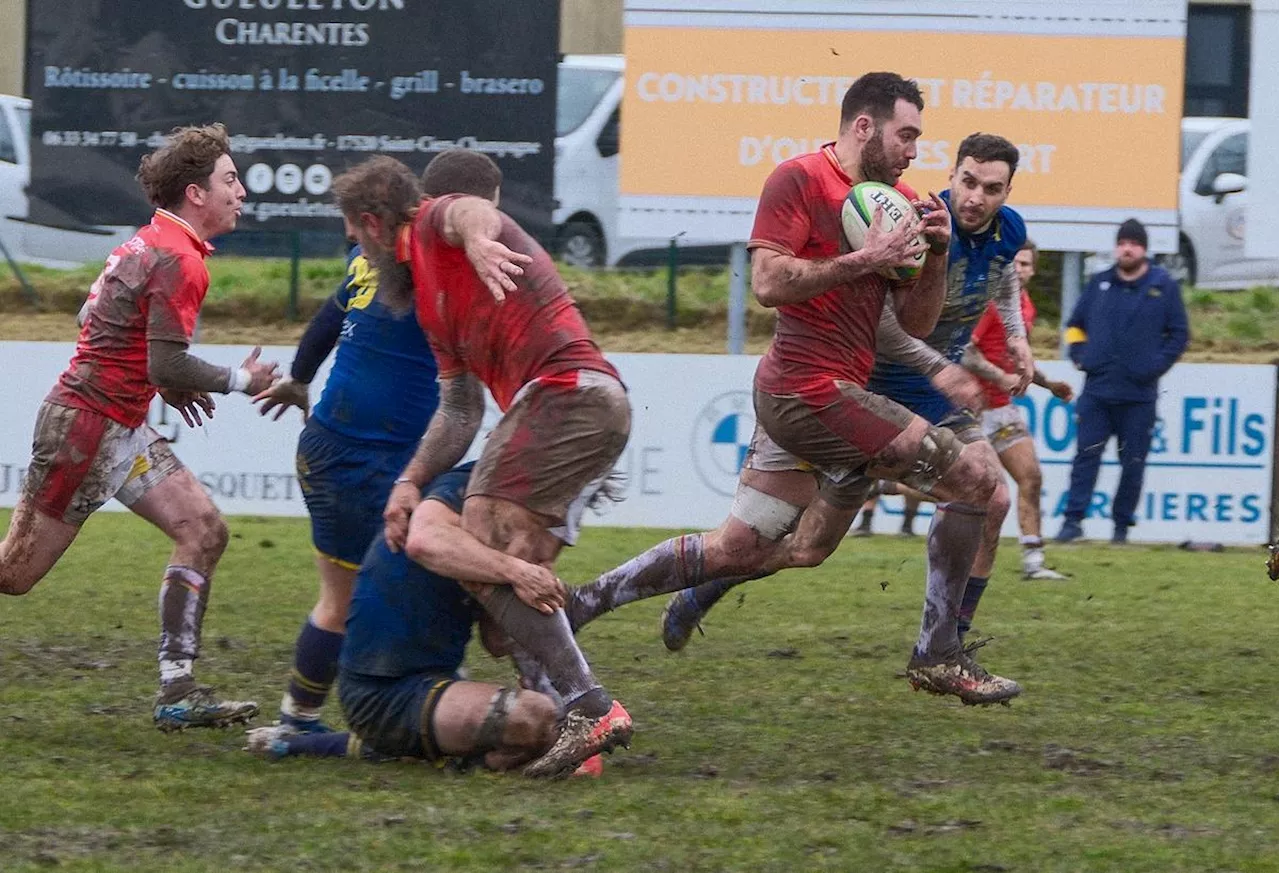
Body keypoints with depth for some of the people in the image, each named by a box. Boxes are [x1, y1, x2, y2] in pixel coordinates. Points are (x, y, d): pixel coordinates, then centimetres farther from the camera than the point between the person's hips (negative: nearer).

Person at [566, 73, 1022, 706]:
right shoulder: (799, 180, -8)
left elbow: (916, 323, 17)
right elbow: (768, 282, -17)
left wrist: (936, 253, 1)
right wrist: (863, 261, -19)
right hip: (814, 388, -9)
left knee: (738, 550, 12)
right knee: (974, 480, -9)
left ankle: (585, 601, 20)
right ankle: (937, 655, -2)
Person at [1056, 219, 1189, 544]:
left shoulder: (1164, 286, 3)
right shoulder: (1100, 284, 11)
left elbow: (1178, 334, 5)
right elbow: (1075, 325, 20)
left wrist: (1156, 365, -5)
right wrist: (1080, 356, 6)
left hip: (1139, 395, -2)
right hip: (1096, 391, 2)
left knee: (1133, 462, 2)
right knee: (1086, 454, -6)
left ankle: (1122, 525, 10)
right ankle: (1073, 520, -7)